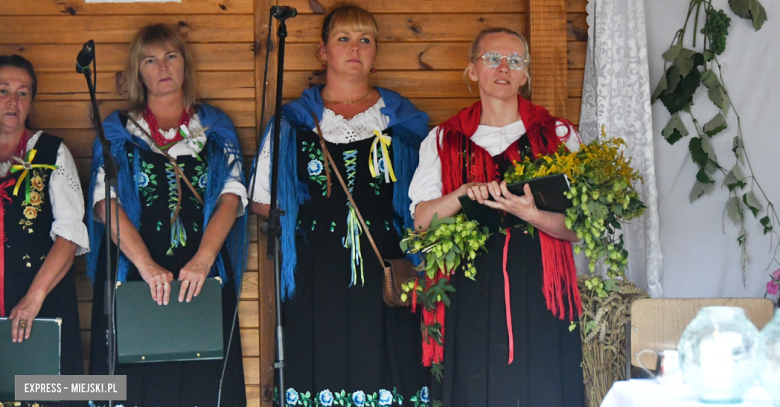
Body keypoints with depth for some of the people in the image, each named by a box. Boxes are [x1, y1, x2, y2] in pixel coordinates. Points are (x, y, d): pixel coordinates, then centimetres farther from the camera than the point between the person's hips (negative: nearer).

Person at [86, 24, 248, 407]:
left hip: (204, 279, 1)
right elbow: (106, 202, -3)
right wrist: (147, 265, -18)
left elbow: (231, 197, 1)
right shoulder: (118, 129, 12)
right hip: (135, 280, 0)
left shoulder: (215, 127, 14)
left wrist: (203, 260, -16)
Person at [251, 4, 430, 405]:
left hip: (386, 273, 0)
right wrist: (303, 213, 0)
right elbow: (262, 203, 13)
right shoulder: (293, 123, 14)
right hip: (316, 279, 0)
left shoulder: (403, 122, 14)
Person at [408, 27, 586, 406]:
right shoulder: (443, 141, 12)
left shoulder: (558, 135, 9)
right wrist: (463, 194, -15)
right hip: (471, 298, 0)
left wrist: (531, 215, -18)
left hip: (538, 294, 0)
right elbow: (422, 219, 3)